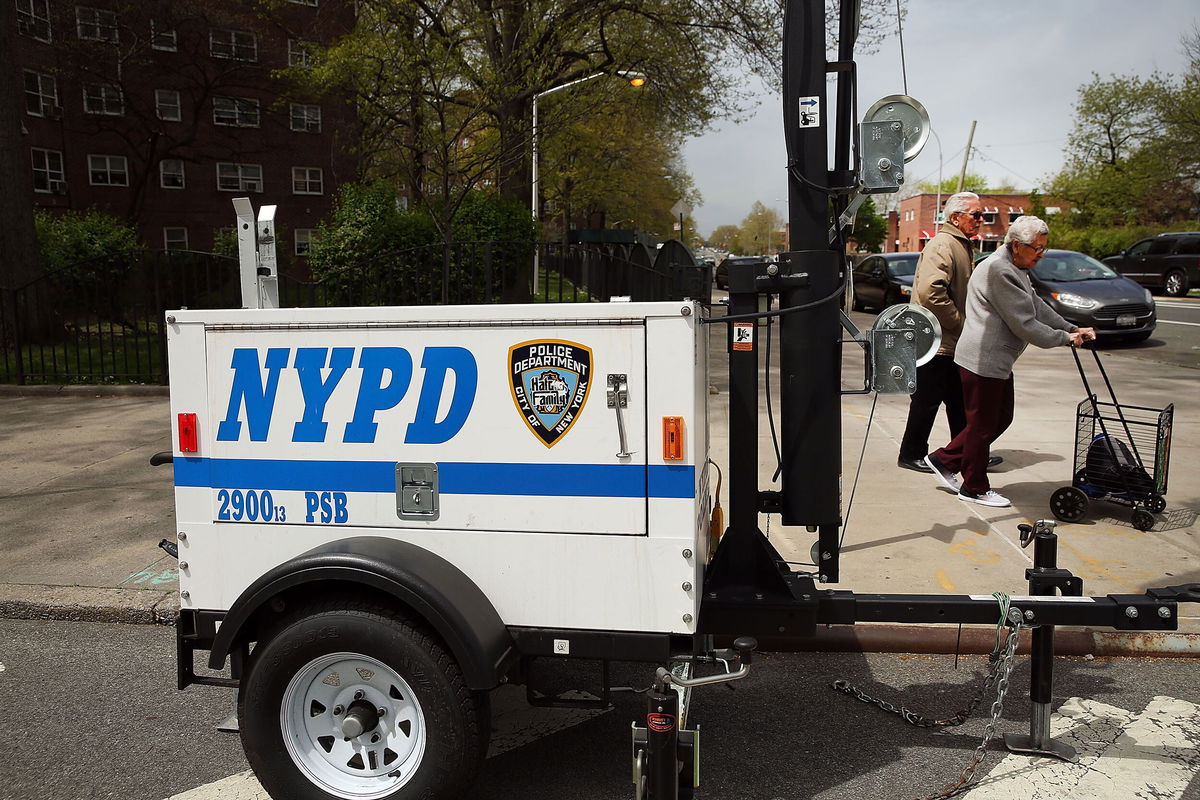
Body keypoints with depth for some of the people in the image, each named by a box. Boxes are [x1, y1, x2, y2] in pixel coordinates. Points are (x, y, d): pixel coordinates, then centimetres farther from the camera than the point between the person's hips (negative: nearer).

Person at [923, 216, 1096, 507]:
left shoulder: (1015, 269, 16)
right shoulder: (998, 270, -20)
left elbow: (1037, 306, 22)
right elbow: (1024, 324, -20)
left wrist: (1073, 329, 14)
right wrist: (1063, 338, -8)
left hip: (998, 360, 11)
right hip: (982, 360, -11)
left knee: (1001, 417, 17)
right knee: (982, 424, 0)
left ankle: (944, 460, 24)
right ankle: (975, 488, 14)